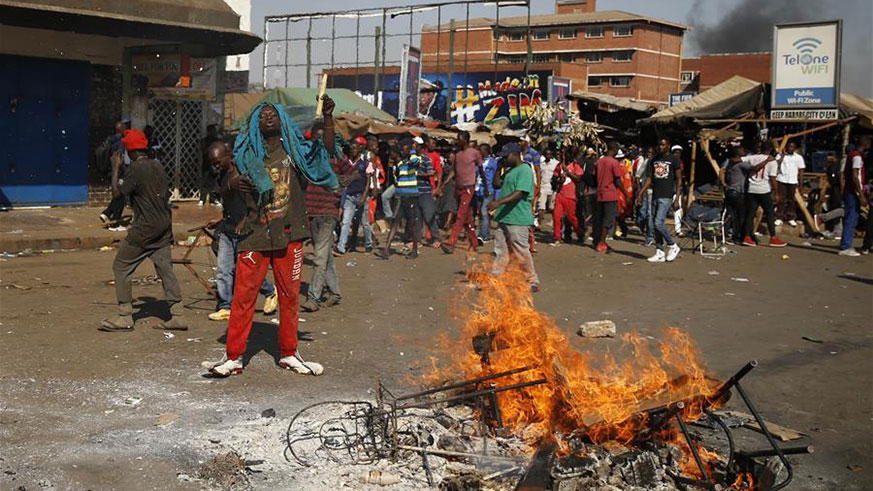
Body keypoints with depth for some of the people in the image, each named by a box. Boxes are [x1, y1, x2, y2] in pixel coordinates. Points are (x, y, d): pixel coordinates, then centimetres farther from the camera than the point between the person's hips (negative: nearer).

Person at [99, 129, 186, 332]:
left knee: (121, 266, 3)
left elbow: (117, 192, -11)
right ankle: (177, 315, 2)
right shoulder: (158, 167, 11)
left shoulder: (136, 169, -12)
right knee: (165, 268, 7)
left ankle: (125, 317, 3)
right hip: (163, 226, 7)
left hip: (144, 228, -7)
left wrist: (116, 168, -2)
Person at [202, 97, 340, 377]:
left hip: (289, 236, 1)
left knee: (290, 296, 7)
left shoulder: (294, 149, 8)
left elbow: (327, 151, -4)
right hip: (255, 235, -1)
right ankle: (233, 357, 2)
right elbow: (233, 181, 8)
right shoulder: (248, 152, 9)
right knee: (243, 296, -4)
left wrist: (328, 117, -16)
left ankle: (288, 355, 19)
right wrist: (234, 184, -16)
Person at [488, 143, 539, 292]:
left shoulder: (524, 171, -13)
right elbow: (497, 184, 23)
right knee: (500, 251, 10)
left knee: (521, 252, -4)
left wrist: (499, 202, -33)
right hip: (504, 218, 9)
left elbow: (519, 193, -24)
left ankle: (533, 282, 6)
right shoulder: (510, 171, 17)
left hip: (518, 220, -9)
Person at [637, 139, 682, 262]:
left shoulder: (674, 159, -2)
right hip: (655, 196, 6)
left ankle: (673, 246, 2)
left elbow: (679, 180, -3)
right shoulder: (655, 160, 15)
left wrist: (676, 199, -11)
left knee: (659, 223, -16)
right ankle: (660, 253, 11)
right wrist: (640, 194, 10)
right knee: (656, 226, 6)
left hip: (666, 197, -6)